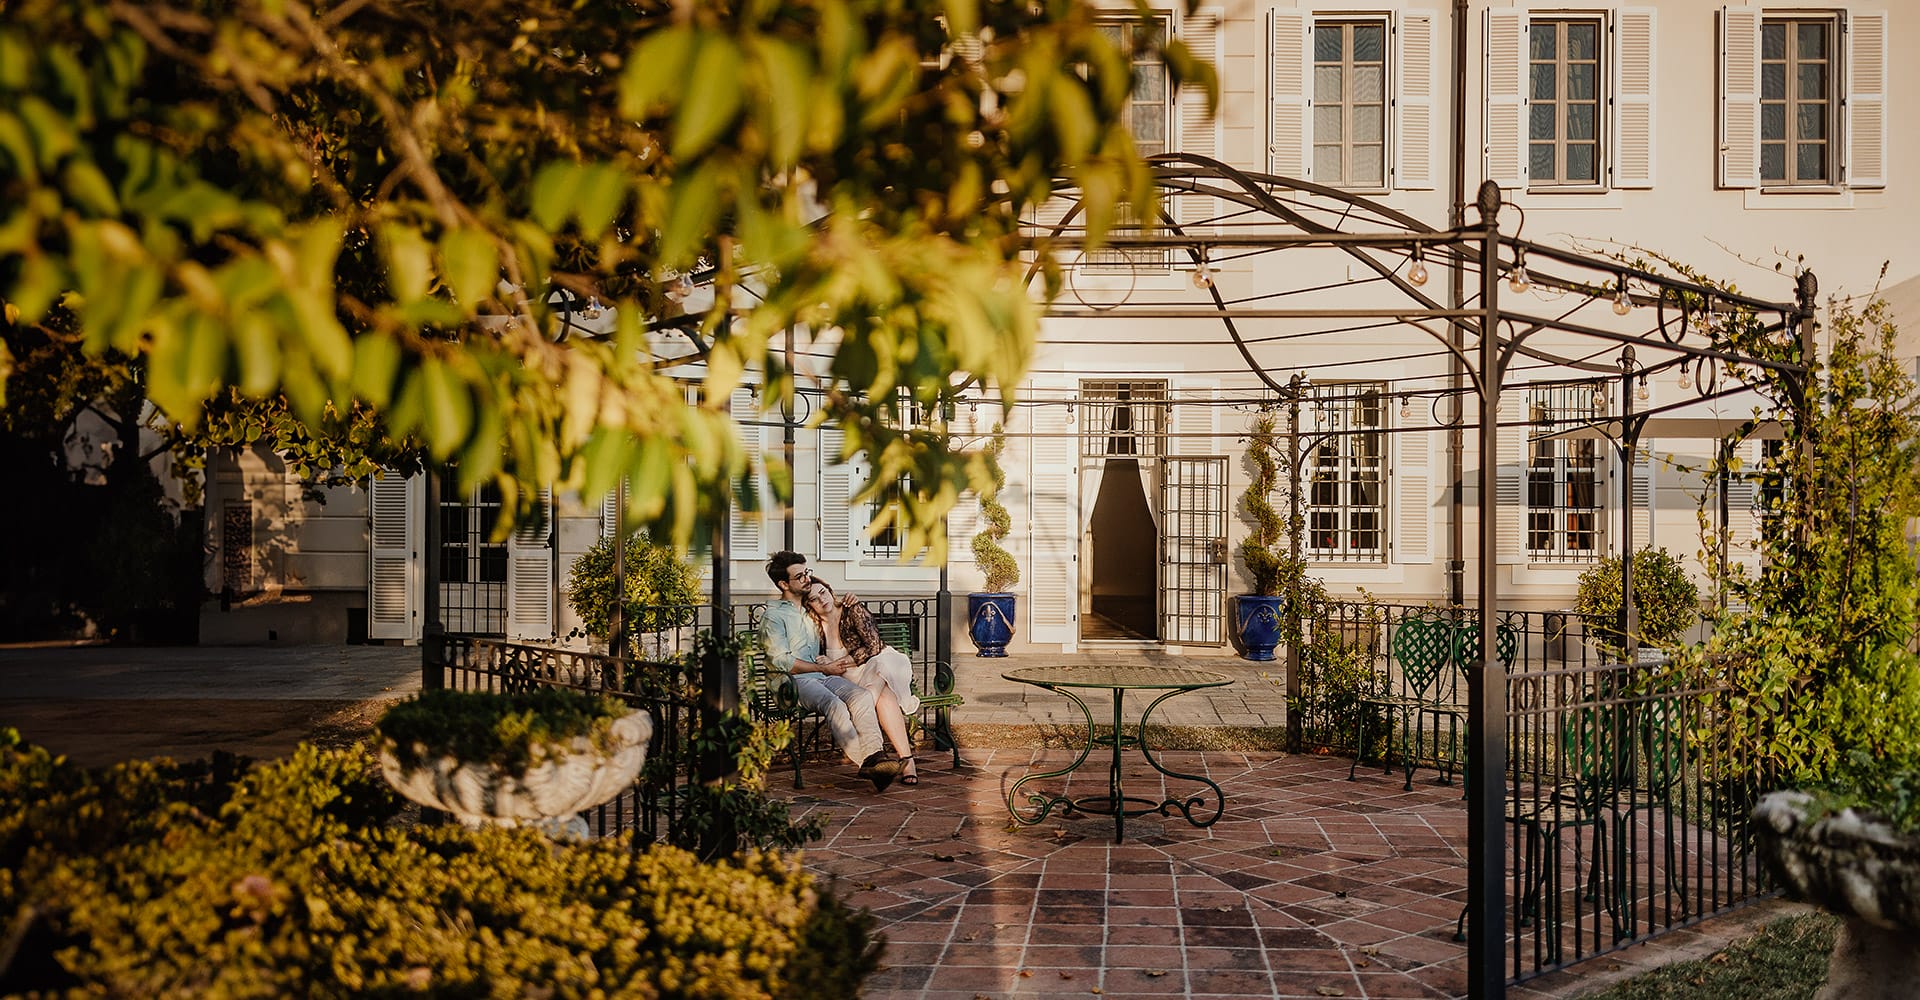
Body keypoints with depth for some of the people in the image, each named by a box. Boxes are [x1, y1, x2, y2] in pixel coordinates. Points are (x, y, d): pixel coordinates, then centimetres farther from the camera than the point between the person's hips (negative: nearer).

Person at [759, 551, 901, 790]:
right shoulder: (773, 615, 2)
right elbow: (782, 661, -8)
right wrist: (824, 668, -6)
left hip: (822, 676, 6)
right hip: (795, 681, -6)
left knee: (862, 695, -26)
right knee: (835, 705, -36)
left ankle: (875, 754, -44)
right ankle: (865, 762, -44)